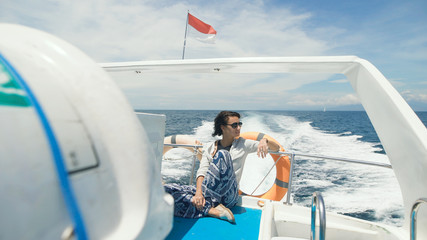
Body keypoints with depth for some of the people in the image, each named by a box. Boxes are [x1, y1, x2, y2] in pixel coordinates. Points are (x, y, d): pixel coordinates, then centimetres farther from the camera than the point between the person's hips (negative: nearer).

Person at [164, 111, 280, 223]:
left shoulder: (242, 144, 10)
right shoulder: (209, 147, 13)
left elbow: (276, 148, 10)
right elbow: (202, 171, -2)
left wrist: (265, 140, -13)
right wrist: (198, 192, -20)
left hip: (228, 196, -2)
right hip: (207, 191, 2)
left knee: (222, 154, -25)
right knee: (167, 189, -21)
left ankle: (204, 204, -27)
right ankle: (211, 210, -31)